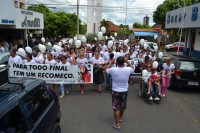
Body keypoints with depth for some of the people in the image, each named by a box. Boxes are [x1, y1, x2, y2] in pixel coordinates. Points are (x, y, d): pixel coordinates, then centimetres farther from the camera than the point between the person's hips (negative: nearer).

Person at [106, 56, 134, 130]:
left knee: (116, 108, 5)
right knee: (122, 106, 23)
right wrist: (127, 61, 7)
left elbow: (106, 70, 2)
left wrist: (111, 63, 9)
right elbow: (132, 68, 11)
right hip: (124, 91, 3)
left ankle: (117, 124, 7)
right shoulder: (128, 70, -14)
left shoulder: (113, 70, -20)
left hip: (115, 91, -3)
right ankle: (120, 118, 46)